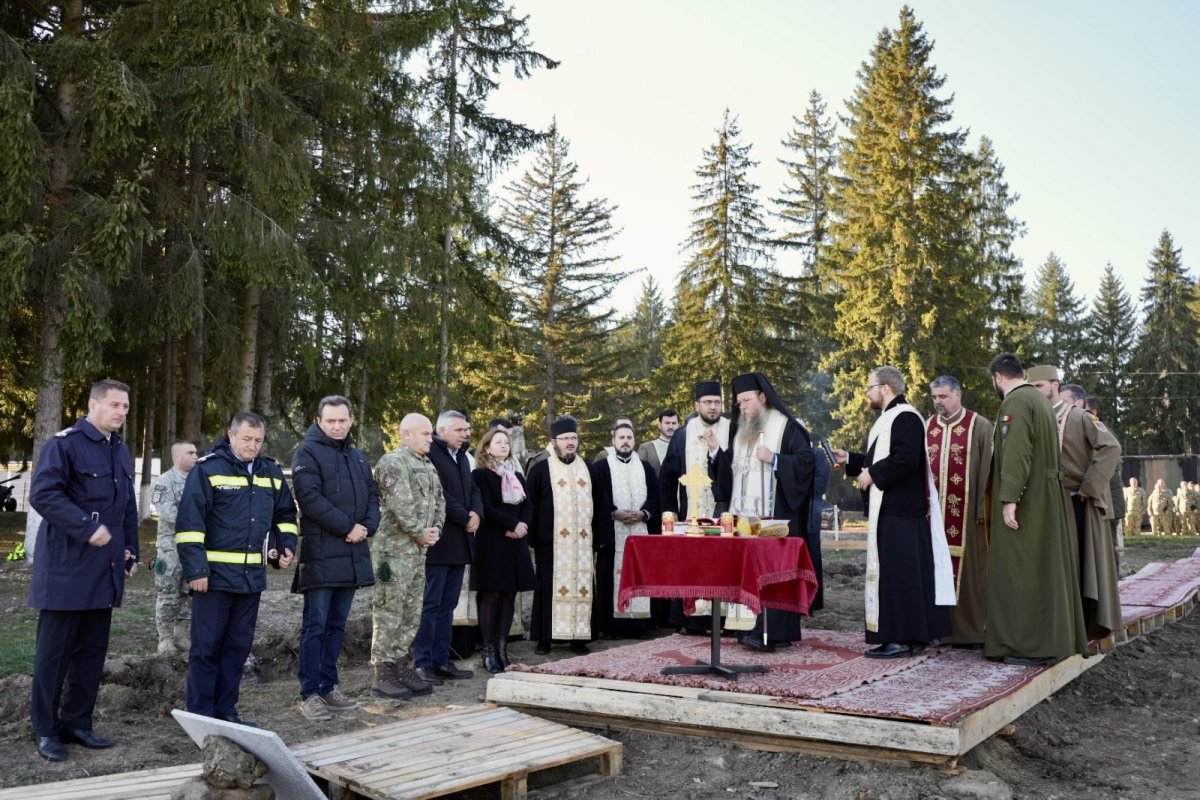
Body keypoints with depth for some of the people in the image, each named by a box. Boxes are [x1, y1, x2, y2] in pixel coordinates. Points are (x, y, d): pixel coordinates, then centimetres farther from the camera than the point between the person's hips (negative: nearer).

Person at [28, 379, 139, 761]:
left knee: (92, 651, 11)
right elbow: (42, 493, -19)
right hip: (67, 568, -7)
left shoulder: (120, 451, 14)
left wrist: (130, 551, 15)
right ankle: (46, 730, 12)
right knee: (54, 651, 2)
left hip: (104, 570, 7)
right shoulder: (63, 443, -10)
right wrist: (87, 528, -23)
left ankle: (77, 723, 21)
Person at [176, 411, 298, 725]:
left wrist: (286, 544, 6)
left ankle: (226, 710, 22)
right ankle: (201, 714, 11)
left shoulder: (271, 472, 10)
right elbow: (189, 522, -11)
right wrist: (195, 569, -15)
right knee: (206, 647, 2)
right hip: (215, 575, -6)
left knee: (238, 646, 12)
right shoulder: (208, 469, -8)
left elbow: (285, 514, 23)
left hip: (252, 577, 6)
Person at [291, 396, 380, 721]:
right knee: (315, 625, -3)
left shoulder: (358, 457, 18)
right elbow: (310, 498, -15)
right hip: (320, 554, -7)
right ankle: (309, 694, 4)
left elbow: (373, 495, 16)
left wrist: (367, 527, -3)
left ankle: (328, 687, 20)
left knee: (337, 624, 12)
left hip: (352, 554, 7)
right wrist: (348, 527, -15)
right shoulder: (307, 453, -4)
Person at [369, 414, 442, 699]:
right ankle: (382, 674, 3)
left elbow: (439, 500, 20)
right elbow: (399, 504, -20)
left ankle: (402, 667, 22)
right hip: (395, 549, -9)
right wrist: (420, 533, -13)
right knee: (389, 612, -4)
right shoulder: (393, 462, -12)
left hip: (419, 550, 9)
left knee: (412, 614, 13)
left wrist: (436, 529, 4)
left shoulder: (428, 466, 17)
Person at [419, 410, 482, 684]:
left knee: (447, 605, 11)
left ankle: (441, 661, 17)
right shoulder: (431, 454, -11)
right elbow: (439, 495, -19)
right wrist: (465, 518, -12)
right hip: (438, 542, -9)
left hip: (460, 542, 9)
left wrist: (477, 513, -1)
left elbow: (473, 489, 19)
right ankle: (422, 663, 2)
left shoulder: (462, 457, 18)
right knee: (431, 605, -4)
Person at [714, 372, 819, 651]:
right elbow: (730, 470, 20)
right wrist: (715, 451, 3)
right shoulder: (740, 430, 18)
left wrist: (773, 458, -17)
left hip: (776, 515, -7)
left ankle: (768, 631, -17)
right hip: (745, 514, 7)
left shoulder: (787, 428, -2)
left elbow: (806, 461, -9)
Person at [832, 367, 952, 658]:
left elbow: (905, 458, -26)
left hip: (899, 512, -11)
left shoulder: (904, 418, -14)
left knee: (897, 572, -8)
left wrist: (872, 474, -16)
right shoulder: (891, 417, 19)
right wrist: (850, 459, 18)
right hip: (891, 509, 11)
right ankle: (914, 633, 18)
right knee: (901, 571, 12)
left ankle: (900, 638, -4)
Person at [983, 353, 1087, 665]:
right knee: (1045, 568, 12)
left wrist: (1009, 499, -24)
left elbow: (1015, 453, -22)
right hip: (1047, 498, 9)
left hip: (1025, 501, -9)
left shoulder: (1015, 402, -13)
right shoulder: (1039, 399, 16)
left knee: (1022, 570, -5)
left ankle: (1029, 645, -3)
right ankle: (1052, 639, 17)